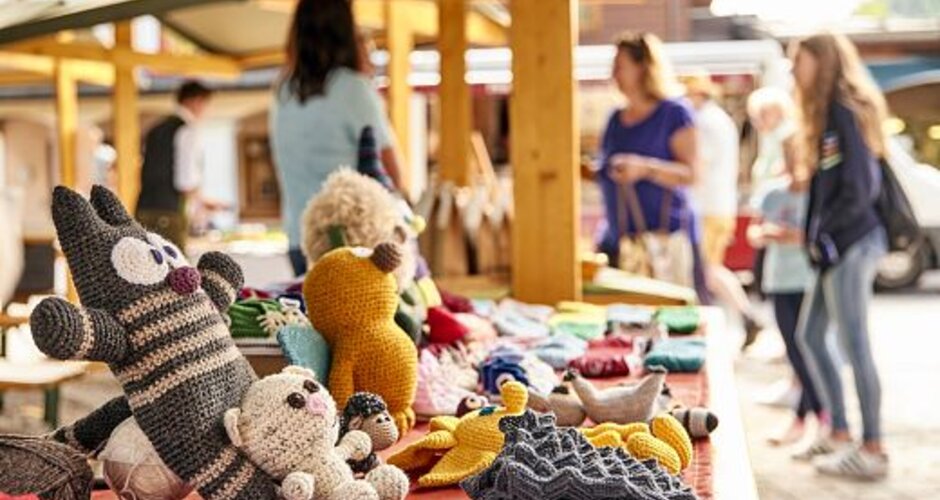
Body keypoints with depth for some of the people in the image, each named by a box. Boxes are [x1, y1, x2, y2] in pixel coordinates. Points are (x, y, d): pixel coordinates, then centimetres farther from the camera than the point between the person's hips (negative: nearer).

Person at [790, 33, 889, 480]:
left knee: (854, 346, -5)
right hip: (834, 246, 10)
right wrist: (815, 234, 8)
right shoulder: (829, 113, 16)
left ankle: (872, 451, 3)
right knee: (810, 336, 15)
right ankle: (839, 434, 24)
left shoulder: (845, 112, -13)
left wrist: (821, 233, -12)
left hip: (849, 245, -10)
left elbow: (860, 188, -19)